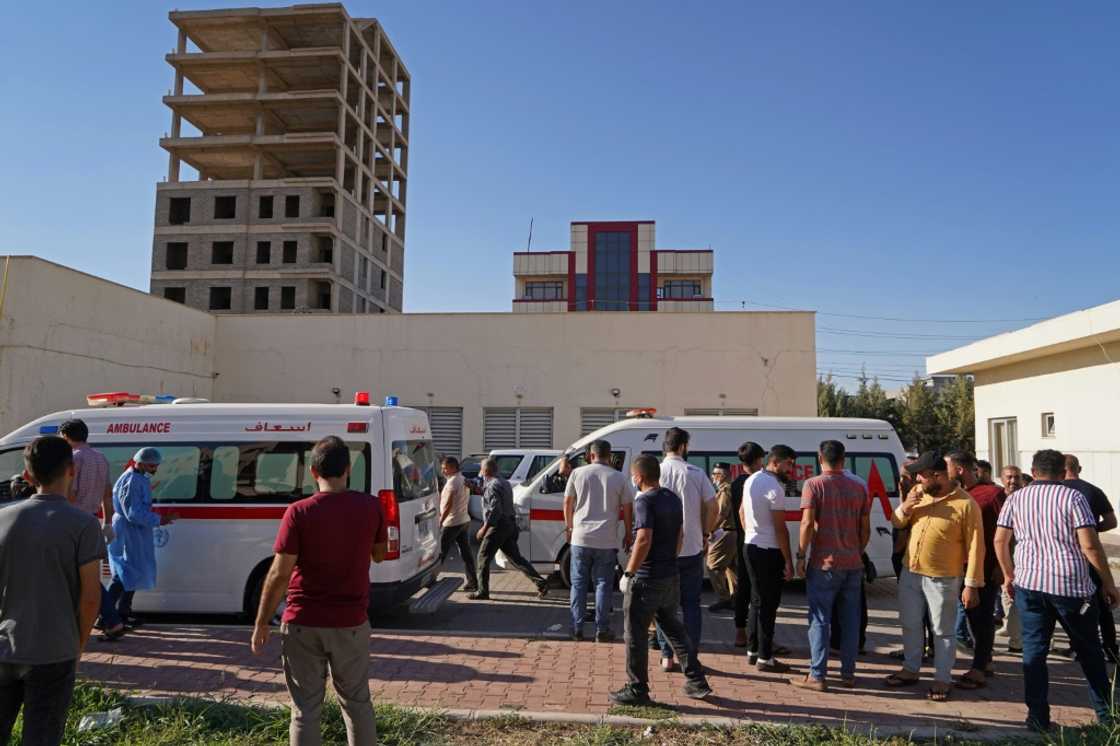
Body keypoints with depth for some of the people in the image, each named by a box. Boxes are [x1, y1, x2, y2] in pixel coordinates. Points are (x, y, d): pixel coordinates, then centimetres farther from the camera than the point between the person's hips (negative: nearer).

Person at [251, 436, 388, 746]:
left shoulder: (299, 512, -13)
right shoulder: (370, 507, -6)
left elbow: (279, 574, -13)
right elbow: (379, 555, 10)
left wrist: (261, 623, -2)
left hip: (303, 624, -2)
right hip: (352, 622, 2)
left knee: (306, 709, 10)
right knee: (356, 701, 20)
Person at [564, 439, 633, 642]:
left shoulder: (578, 473, 0)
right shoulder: (619, 478, -2)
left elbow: (568, 503, 7)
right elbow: (628, 509, 2)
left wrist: (569, 527, 20)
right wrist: (628, 534, 14)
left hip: (580, 538, 1)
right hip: (607, 541, -1)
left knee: (578, 583, 11)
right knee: (603, 585, 7)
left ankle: (577, 629, 13)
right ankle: (601, 630, 8)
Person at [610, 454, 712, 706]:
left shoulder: (645, 501, -17)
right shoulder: (673, 499, 9)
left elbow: (644, 540, -25)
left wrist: (628, 573, -19)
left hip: (647, 579, -8)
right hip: (671, 576, 8)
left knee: (635, 633, 4)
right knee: (673, 628, 20)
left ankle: (637, 690, 11)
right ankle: (696, 682, 23)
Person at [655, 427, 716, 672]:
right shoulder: (696, 473, -5)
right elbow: (712, 507, -4)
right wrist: (705, 534, 10)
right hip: (692, 550, 0)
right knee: (691, 604, 11)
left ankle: (666, 656, 14)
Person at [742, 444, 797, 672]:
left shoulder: (751, 480, 10)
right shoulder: (775, 487, -18)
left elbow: (742, 513, 19)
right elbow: (780, 528, -18)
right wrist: (788, 561, -13)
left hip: (751, 546, 9)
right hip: (769, 551, -9)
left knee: (757, 600, 17)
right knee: (769, 604, -1)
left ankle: (752, 651, 24)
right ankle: (765, 658, 5)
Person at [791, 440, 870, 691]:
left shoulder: (813, 485, -9)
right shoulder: (859, 488, 6)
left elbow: (807, 524, -15)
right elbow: (865, 529, 9)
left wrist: (801, 556, -8)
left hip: (824, 564, -4)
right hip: (853, 564, 5)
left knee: (820, 620, 1)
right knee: (850, 620, 13)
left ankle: (817, 676, 4)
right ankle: (848, 673, 20)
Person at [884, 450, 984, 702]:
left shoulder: (965, 504, -15)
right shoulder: (918, 492, 2)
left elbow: (975, 547, -13)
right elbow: (897, 523, 12)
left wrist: (972, 584, -14)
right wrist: (905, 508, -11)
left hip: (942, 578, -6)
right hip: (910, 572, 6)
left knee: (942, 630, 8)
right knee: (910, 624, 17)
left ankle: (943, 679, 22)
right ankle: (911, 670, 33)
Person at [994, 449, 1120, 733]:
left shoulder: (1016, 498, 5)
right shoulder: (1073, 497, -4)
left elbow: (1000, 541, 4)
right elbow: (1089, 545, -11)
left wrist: (1009, 574, 17)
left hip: (1029, 583, 1)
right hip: (1072, 585, -1)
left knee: (1034, 650, 7)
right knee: (1089, 651, 16)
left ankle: (1038, 717, 9)